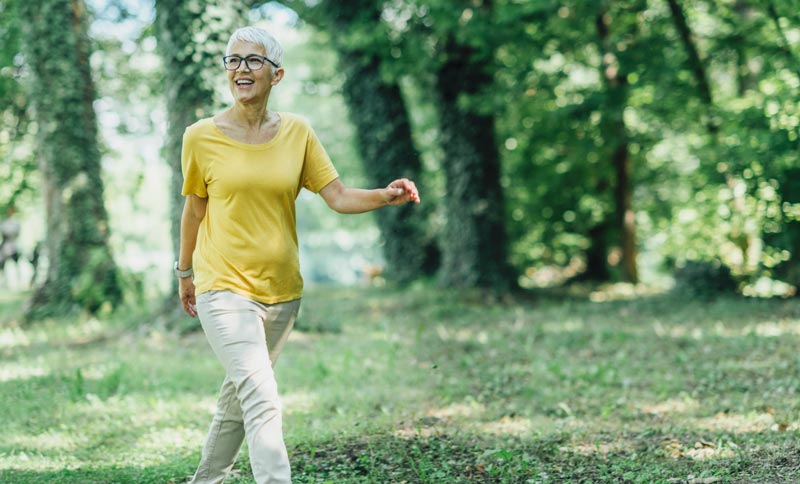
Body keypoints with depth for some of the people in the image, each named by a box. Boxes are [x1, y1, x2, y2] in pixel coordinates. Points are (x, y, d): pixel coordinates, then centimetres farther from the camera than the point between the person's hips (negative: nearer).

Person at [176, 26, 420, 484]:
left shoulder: (297, 132, 1)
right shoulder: (202, 137, -5)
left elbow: (339, 196, -2)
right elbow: (194, 209, 6)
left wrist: (386, 196, -20)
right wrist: (185, 273, 15)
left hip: (281, 290, 3)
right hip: (224, 287, -3)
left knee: (238, 398, 16)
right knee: (263, 402, -17)